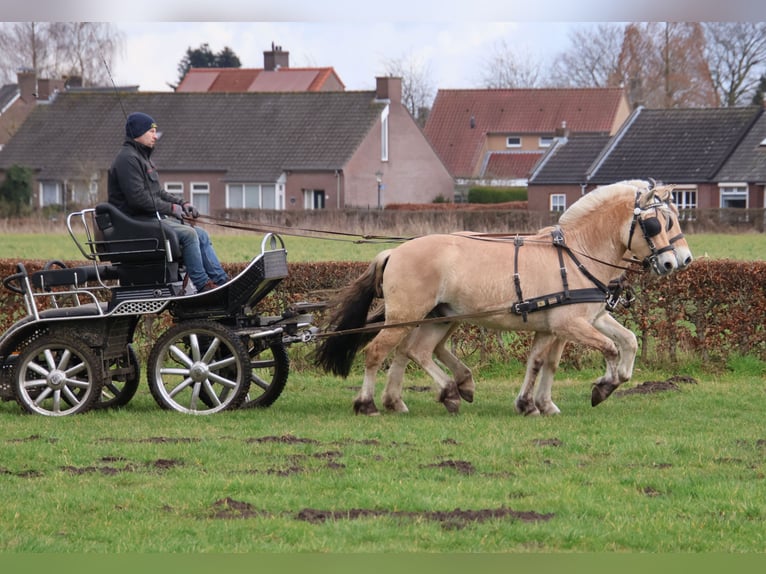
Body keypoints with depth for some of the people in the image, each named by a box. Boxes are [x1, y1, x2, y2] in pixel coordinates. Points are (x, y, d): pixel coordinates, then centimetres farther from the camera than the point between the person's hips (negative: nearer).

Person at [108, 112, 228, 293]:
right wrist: (171, 208, -15)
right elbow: (137, 198, -22)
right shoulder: (128, 159, -14)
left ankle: (221, 280, 1)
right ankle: (202, 285, -19)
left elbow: (158, 192, 25)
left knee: (201, 235, 3)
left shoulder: (142, 157, 21)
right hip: (137, 221, -11)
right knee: (188, 233, -23)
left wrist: (182, 203, 9)